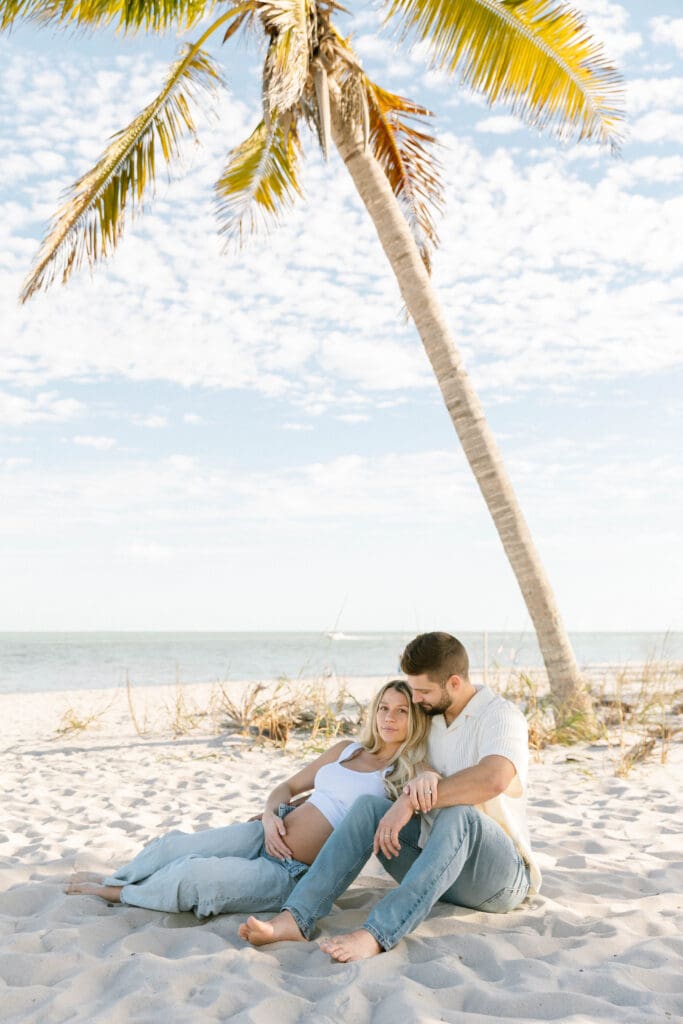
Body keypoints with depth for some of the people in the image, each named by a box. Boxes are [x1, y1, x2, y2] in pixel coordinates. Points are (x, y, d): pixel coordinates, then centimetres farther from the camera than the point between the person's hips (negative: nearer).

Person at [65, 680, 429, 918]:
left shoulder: (408, 773, -2)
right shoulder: (347, 750, 12)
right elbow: (288, 787, 17)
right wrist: (270, 816, -1)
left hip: (292, 874, -5)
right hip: (266, 837, 5)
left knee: (194, 876, -21)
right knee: (172, 846, -9)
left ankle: (116, 894, 7)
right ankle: (106, 883, 17)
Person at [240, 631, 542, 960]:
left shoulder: (501, 715, -11)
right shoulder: (430, 719, 12)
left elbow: (494, 778, -33)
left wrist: (411, 802, -32)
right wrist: (424, 780, -17)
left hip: (499, 876, -6)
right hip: (438, 864, 6)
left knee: (458, 813, -37)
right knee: (369, 805, -16)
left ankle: (375, 934, -48)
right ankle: (295, 918, -30)